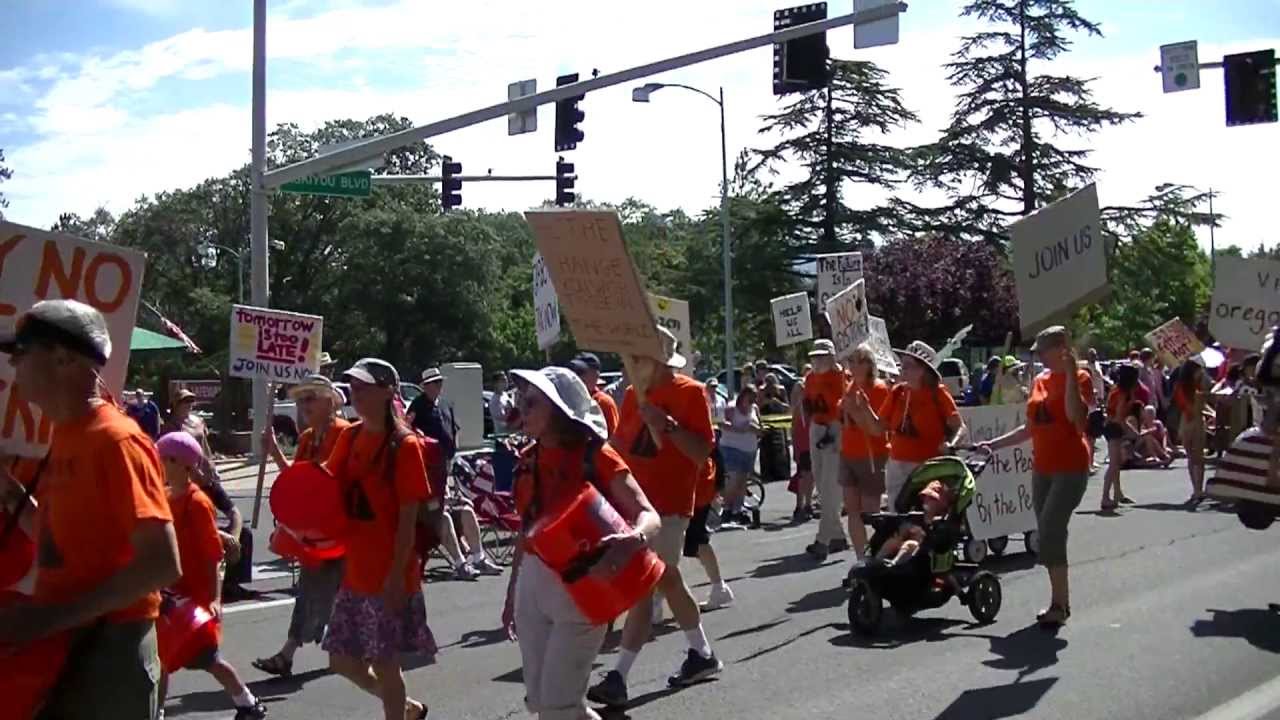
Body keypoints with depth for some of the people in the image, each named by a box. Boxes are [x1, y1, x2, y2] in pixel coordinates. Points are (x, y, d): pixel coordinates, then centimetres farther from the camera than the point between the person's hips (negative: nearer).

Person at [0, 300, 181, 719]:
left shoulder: (116, 439, -17)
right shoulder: (65, 436, 10)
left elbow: (162, 564, -23)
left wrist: (51, 616, -23)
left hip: (107, 648, -8)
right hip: (61, 644, 9)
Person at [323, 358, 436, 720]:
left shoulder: (404, 445, -13)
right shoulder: (350, 437, 7)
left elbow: (408, 518, -15)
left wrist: (397, 575, -18)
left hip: (388, 575, -7)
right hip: (354, 570, 7)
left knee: (384, 663, 2)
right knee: (343, 660, 14)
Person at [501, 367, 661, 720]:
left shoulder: (597, 457, -13)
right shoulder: (529, 460, 6)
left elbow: (650, 515, -18)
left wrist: (631, 540, -40)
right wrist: (512, 592, 18)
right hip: (532, 582, 7)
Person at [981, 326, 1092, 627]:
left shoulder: (1080, 378, -6)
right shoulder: (1040, 381, 12)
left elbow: (1075, 415, -25)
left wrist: (1070, 373, -23)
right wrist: (994, 444, 13)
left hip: (1070, 467, -7)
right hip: (1042, 467, 7)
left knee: (1050, 530, -16)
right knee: (1049, 534, 9)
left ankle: (1058, 602, -9)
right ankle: (1061, 601, 19)